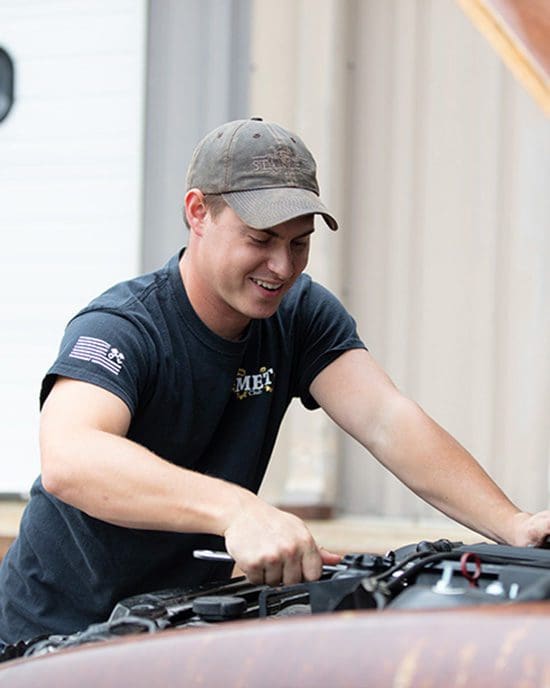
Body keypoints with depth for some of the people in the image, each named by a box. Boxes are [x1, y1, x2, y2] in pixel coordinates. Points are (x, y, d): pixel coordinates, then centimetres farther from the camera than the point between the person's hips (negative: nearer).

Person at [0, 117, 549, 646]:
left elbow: (387, 421, -17)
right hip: (59, 630, -4)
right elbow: (67, 461, -43)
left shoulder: (302, 314, -4)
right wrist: (238, 510, -58)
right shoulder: (119, 329, -23)